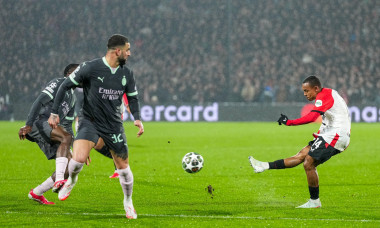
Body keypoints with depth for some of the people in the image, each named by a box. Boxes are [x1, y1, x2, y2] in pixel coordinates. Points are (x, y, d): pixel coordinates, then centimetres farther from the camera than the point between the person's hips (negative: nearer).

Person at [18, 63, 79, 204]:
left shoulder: (72, 98, 28)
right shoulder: (58, 83, 1)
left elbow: (67, 125, 29)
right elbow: (39, 101, -10)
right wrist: (28, 125, -20)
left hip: (49, 133, 9)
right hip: (39, 123, -9)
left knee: (71, 166, -4)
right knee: (66, 136, -34)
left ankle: (36, 193, 8)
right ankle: (59, 180, -48)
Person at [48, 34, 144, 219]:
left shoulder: (127, 74, 2)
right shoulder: (90, 68, -13)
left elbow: (132, 97, 17)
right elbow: (65, 86, -6)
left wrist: (137, 118, 0)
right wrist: (54, 113, -7)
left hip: (114, 126, 4)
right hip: (90, 122, -4)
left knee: (123, 166, 6)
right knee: (78, 159, -25)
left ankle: (128, 203, 30)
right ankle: (71, 181, 10)